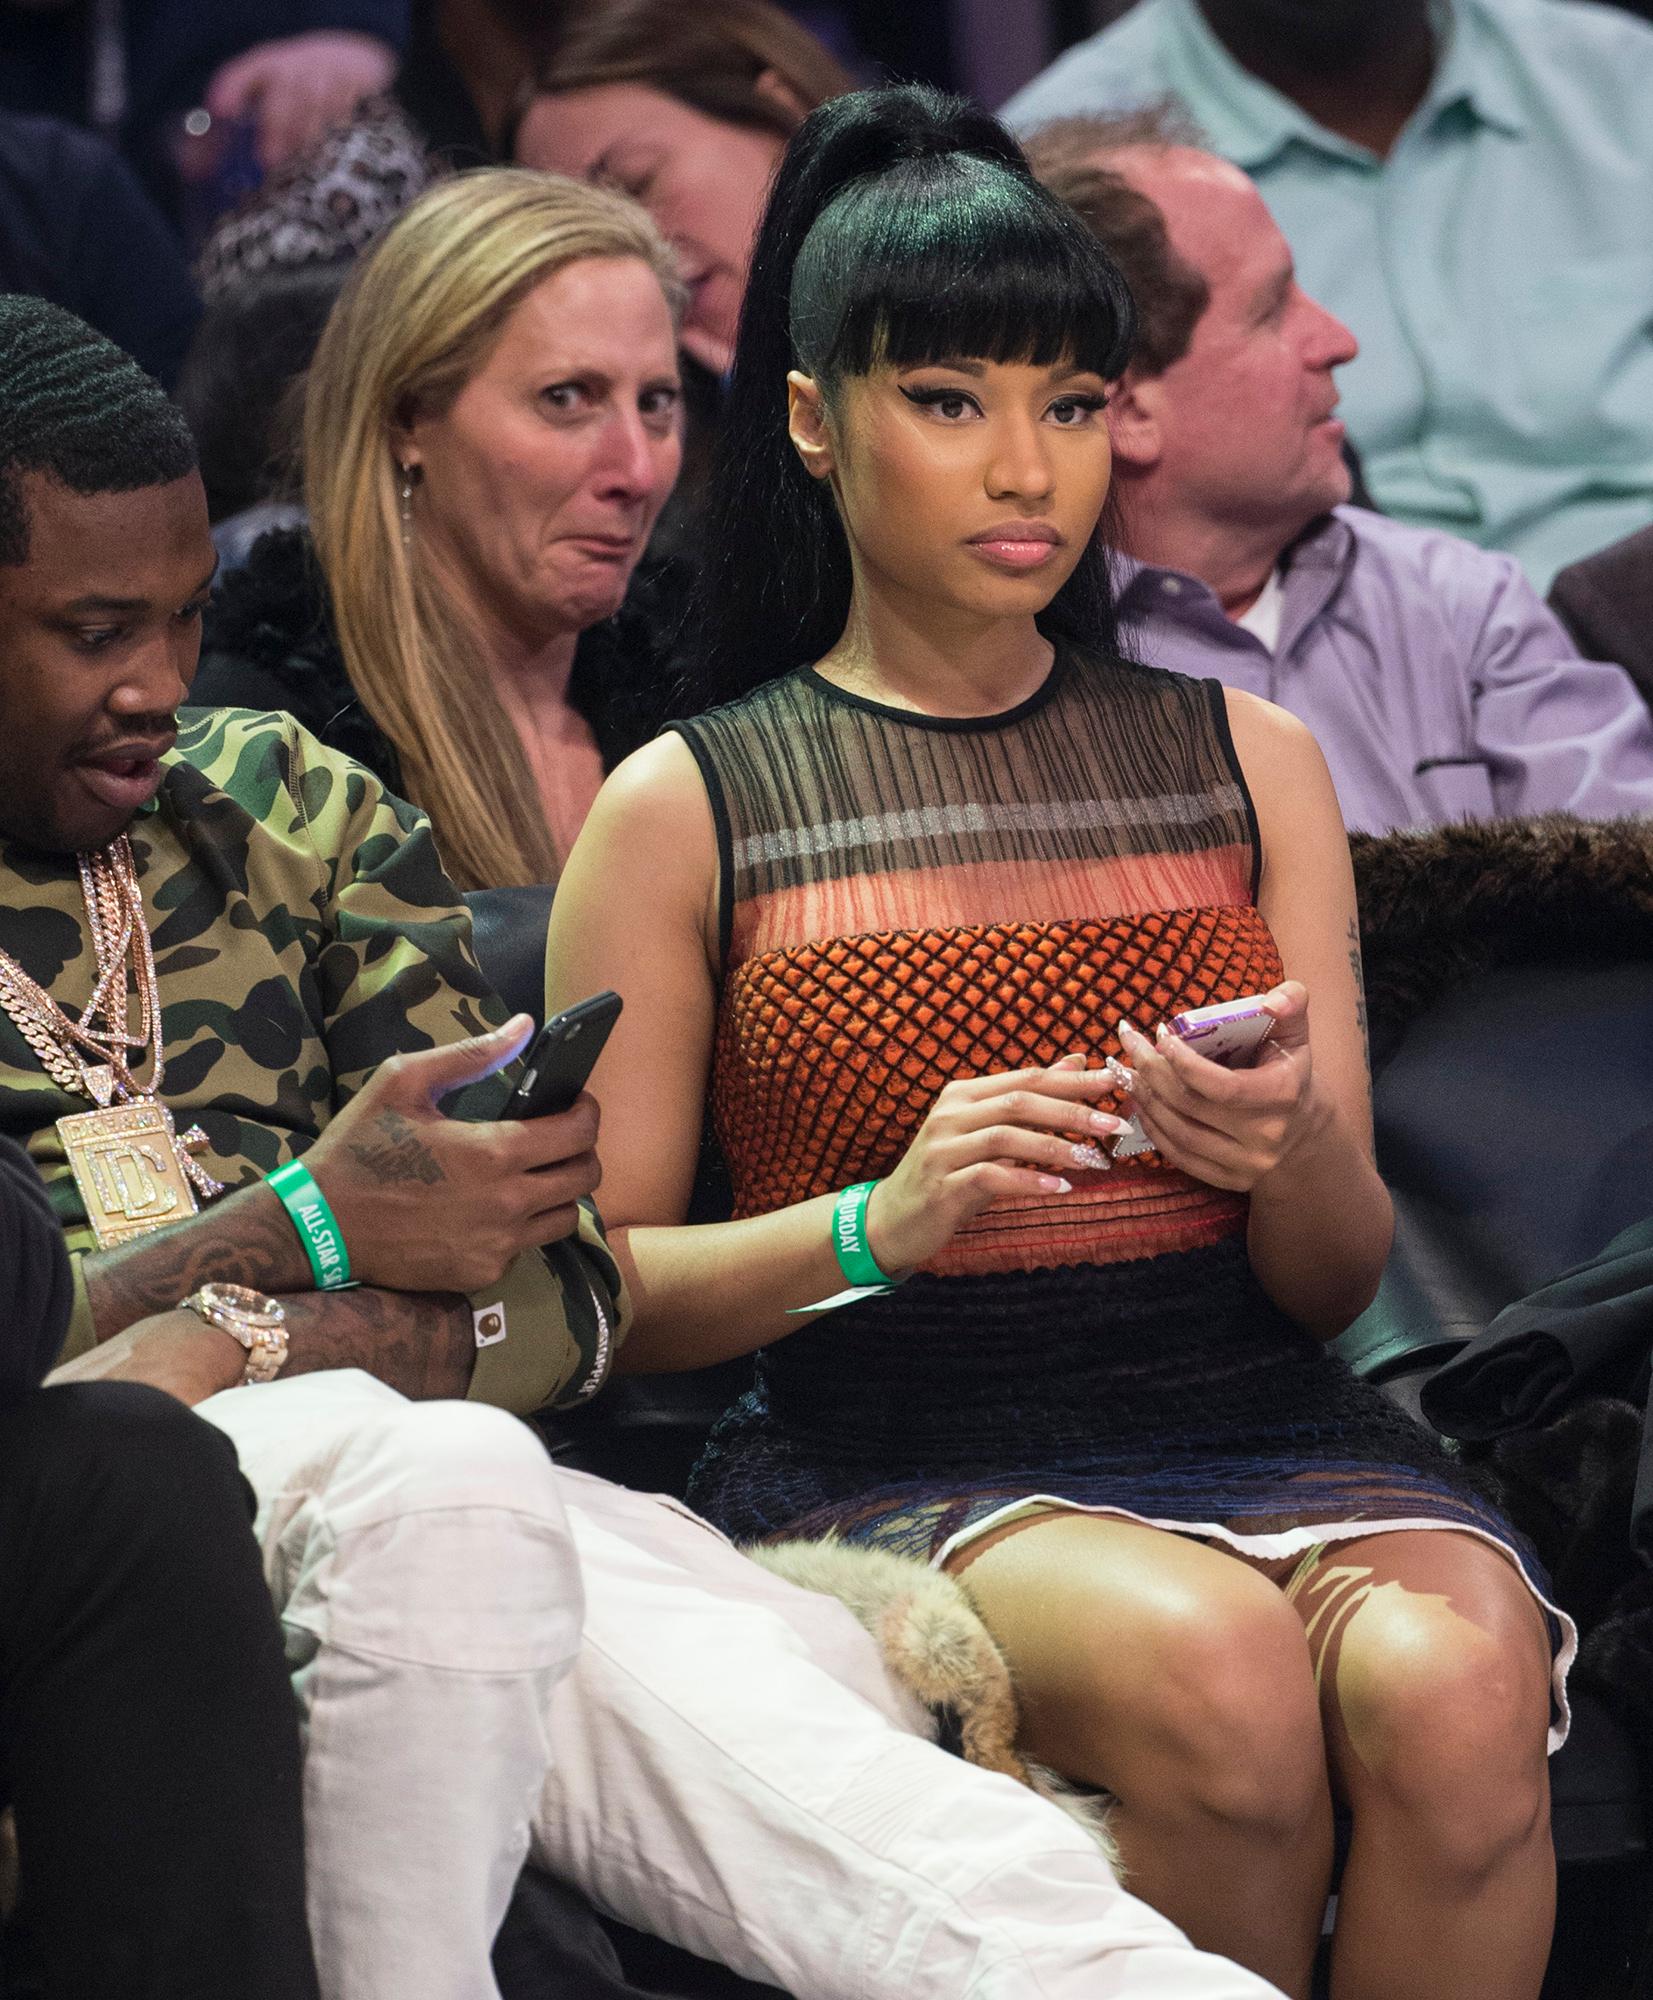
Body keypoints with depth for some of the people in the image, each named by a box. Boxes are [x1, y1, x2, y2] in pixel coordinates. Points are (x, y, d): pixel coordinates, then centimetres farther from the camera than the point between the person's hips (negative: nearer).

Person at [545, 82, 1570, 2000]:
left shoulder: (1247, 760, 17)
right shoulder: (686, 809, 8)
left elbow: (1335, 1282, 14)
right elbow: (597, 1283, 2)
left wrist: (1298, 1150, -10)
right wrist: (884, 1220, -15)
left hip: (1246, 1411, 3)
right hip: (887, 1445, -2)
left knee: (1446, 1678, -32)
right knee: (1212, 1668, -35)